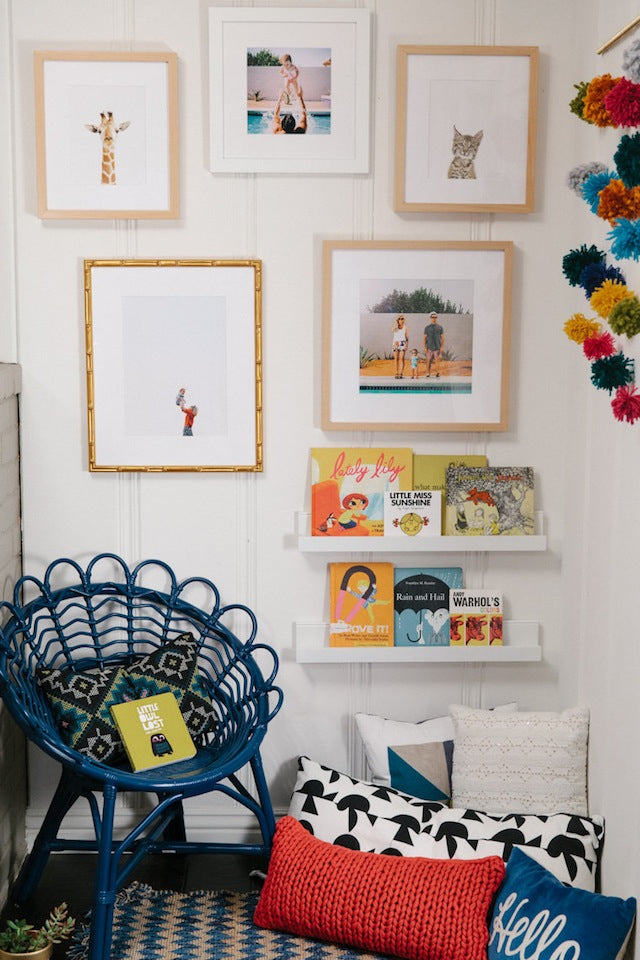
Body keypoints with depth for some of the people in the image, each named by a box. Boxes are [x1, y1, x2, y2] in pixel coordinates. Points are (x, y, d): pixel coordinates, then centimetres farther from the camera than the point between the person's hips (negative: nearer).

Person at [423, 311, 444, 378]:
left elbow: (442, 338, 8)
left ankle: (438, 374, 4)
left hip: (437, 347, 0)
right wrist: (425, 347, 2)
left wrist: (442, 347, -1)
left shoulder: (439, 327, 7)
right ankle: (428, 374, 7)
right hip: (430, 347, 0)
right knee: (429, 360, -1)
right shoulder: (427, 327, 7)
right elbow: (425, 338, 9)